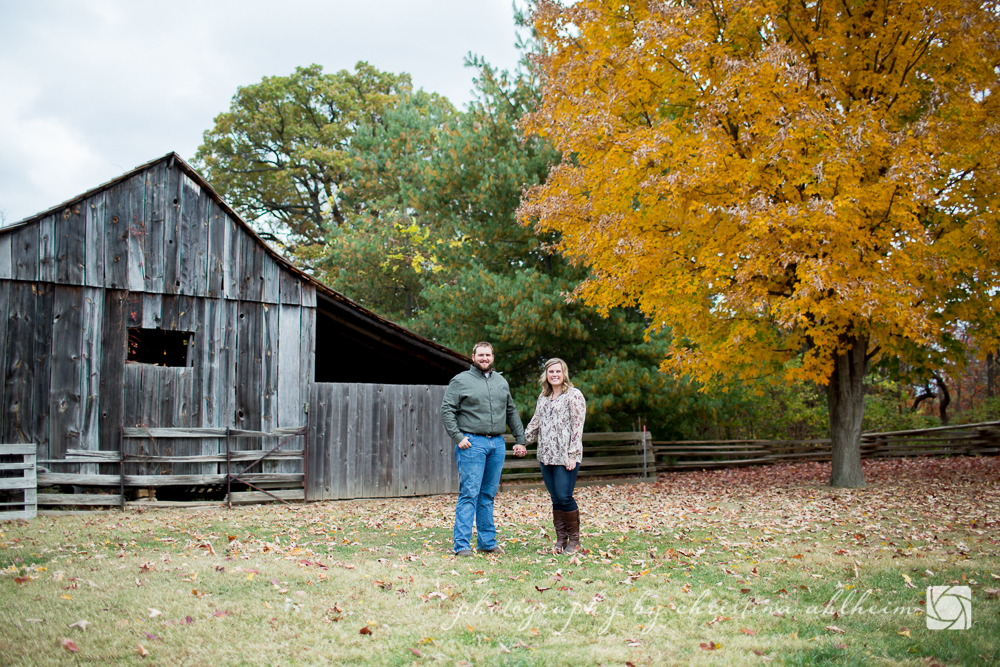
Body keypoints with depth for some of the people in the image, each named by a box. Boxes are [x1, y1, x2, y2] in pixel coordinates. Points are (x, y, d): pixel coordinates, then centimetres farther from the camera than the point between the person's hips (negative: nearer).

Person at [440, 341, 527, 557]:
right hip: (472, 444, -5)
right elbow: (446, 410, -4)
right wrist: (457, 437, -13)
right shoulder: (461, 381, 0)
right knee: (469, 494, -8)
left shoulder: (501, 382, 17)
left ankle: (487, 542, 16)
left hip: (497, 444, 5)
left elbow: (511, 412, 22)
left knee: (488, 495, 10)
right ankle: (462, 545, -5)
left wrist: (520, 439, 17)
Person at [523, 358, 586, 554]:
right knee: (555, 499, 5)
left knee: (564, 497, -10)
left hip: (565, 456, -6)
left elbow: (577, 426, -8)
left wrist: (572, 455, -13)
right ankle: (561, 539, 12)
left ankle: (574, 540, 4)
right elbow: (535, 422, 25)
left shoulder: (574, 395, -3)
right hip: (546, 456, 6)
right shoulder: (543, 397, 17)